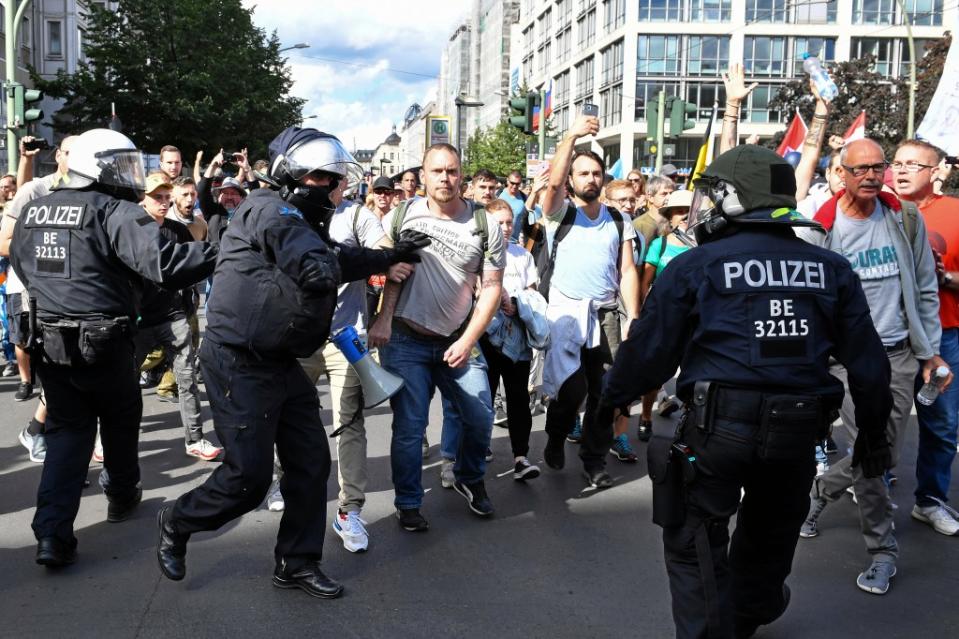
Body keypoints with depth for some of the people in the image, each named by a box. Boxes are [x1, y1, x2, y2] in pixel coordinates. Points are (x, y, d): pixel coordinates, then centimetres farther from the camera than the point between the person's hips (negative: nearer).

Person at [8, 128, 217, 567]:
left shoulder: (31, 212, 8)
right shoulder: (114, 212, -15)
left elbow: (20, 266, 23)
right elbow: (163, 263, -28)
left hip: (48, 341, 5)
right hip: (102, 343, -5)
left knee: (66, 431, 12)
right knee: (120, 420, 19)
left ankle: (52, 532, 1)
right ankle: (122, 495, 39)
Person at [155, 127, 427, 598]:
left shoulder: (297, 218, 16)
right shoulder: (269, 210, -17)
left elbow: (340, 261, 24)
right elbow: (320, 271, -27)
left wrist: (390, 256, 19)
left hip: (280, 362, 10)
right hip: (239, 364, -10)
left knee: (311, 461, 10)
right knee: (248, 477, -5)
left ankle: (297, 563, 24)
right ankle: (176, 523, 22)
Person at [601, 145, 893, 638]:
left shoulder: (693, 267, -6)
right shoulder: (831, 269, 6)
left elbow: (648, 349, -2)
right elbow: (867, 359, 9)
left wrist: (612, 399, 15)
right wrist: (873, 427, 21)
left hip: (718, 426, -5)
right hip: (798, 430, 5)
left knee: (696, 543, 10)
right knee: (770, 533, 27)